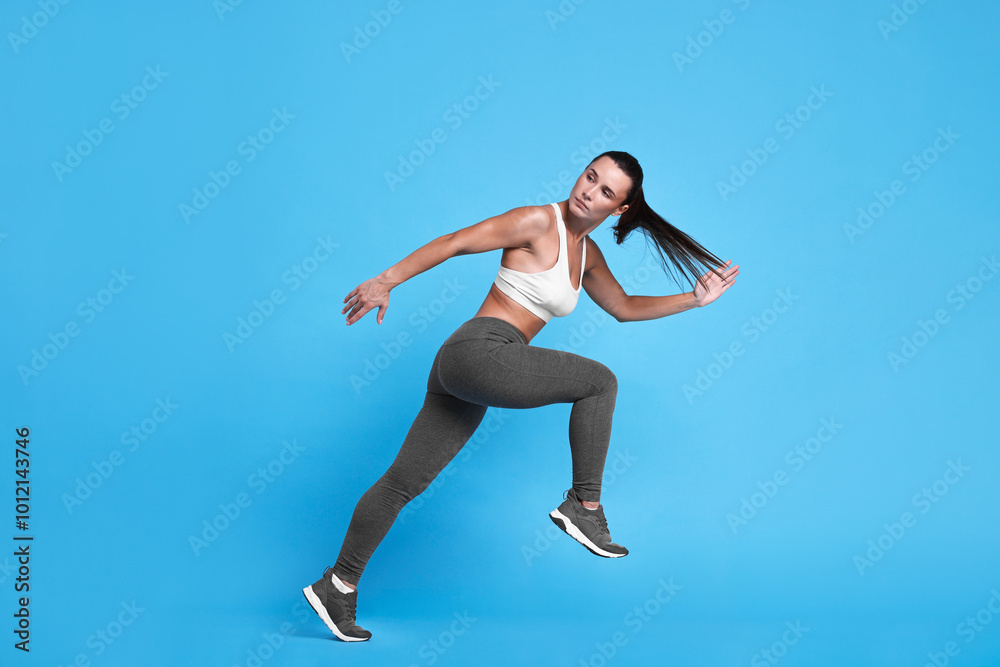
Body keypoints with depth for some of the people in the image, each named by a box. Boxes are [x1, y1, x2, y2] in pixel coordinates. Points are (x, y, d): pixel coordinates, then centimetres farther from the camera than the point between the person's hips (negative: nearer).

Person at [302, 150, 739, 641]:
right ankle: (584, 505, 1)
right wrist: (386, 281, -14)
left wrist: (694, 298, 24)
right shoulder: (539, 222, -6)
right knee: (599, 381, -6)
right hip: (478, 351, -8)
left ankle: (338, 585, 17)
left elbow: (624, 308, 30)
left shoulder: (587, 254, 19)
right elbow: (454, 242, -9)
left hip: (466, 374, 8)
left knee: (404, 481, 10)